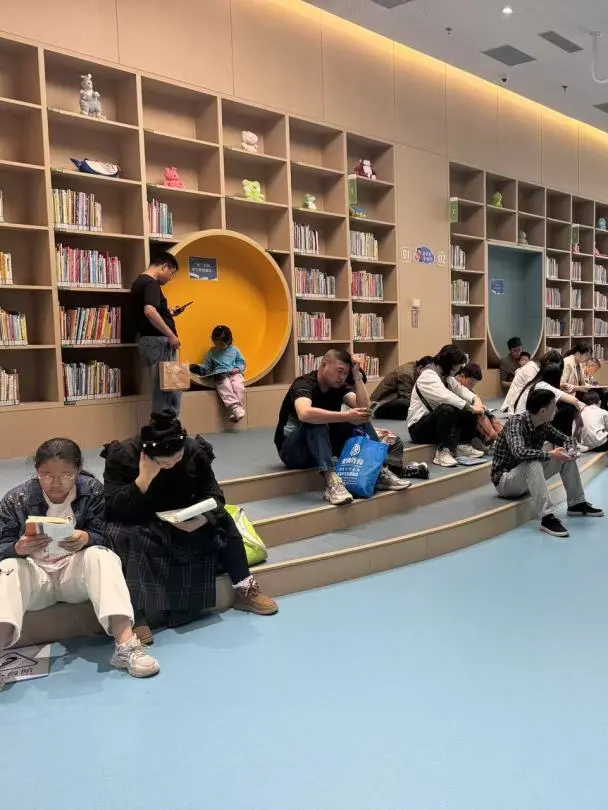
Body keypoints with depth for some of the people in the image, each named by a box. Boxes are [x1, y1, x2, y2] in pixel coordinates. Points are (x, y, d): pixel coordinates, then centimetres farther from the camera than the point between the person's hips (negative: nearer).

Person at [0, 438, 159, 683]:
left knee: (100, 555, -32)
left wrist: (86, 539, -35)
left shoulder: (93, 491, -6)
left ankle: (125, 644, -42)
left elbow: (105, 537, -11)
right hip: (35, 573, 1)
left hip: (77, 571, -1)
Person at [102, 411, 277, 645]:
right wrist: (143, 478, -38)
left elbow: (214, 495, -10)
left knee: (222, 522, -15)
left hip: (183, 522, 4)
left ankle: (244, 590, -1)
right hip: (139, 527, -3)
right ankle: (136, 614, -32)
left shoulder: (195, 451, -14)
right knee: (118, 535, -35)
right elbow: (111, 508, -27)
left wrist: (201, 519, -31)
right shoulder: (122, 455, -23)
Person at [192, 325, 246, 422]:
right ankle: (234, 408, -48)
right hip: (220, 375, -1)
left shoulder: (234, 350, 16)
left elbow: (241, 362, 18)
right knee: (225, 387, -35)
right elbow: (206, 365, 16)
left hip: (234, 374, 1)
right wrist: (201, 368, -5)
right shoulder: (212, 352, 17)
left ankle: (240, 408, -36)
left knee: (238, 386, -33)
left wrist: (238, 368, -3)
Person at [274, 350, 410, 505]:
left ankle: (381, 472, -16)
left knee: (360, 418, -10)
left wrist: (357, 375, -18)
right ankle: (331, 480, -46)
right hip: (293, 451, -6)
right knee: (315, 421, -35)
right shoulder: (304, 384, -20)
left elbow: (364, 408, -15)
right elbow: (304, 413, -43)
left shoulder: (340, 386, 1)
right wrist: (346, 416, -43)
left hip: (324, 445, 6)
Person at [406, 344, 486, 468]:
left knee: (470, 411, -1)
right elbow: (447, 397, -33)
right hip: (420, 428, -9)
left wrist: (476, 400, -14)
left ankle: (463, 445, -1)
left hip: (437, 422, 9)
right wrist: (472, 408, -28)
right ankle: (443, 452, -29)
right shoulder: (428, 376, -20)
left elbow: (460, 389, 7)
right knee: (447, 409, -36)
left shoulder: (446, 375, 8)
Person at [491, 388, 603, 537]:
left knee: (566, 456, 1)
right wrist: (550, 454, -33)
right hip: (505, 480, -8)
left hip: (527, 478, 8)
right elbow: (520, 452, -41)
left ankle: (577, 504, 10)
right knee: (533, 464, -36)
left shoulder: (544, 425, -2)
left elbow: (566, 439, 10)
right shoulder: (516, 422, -25)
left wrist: (572, 450, -12)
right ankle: (547, 518, -38)